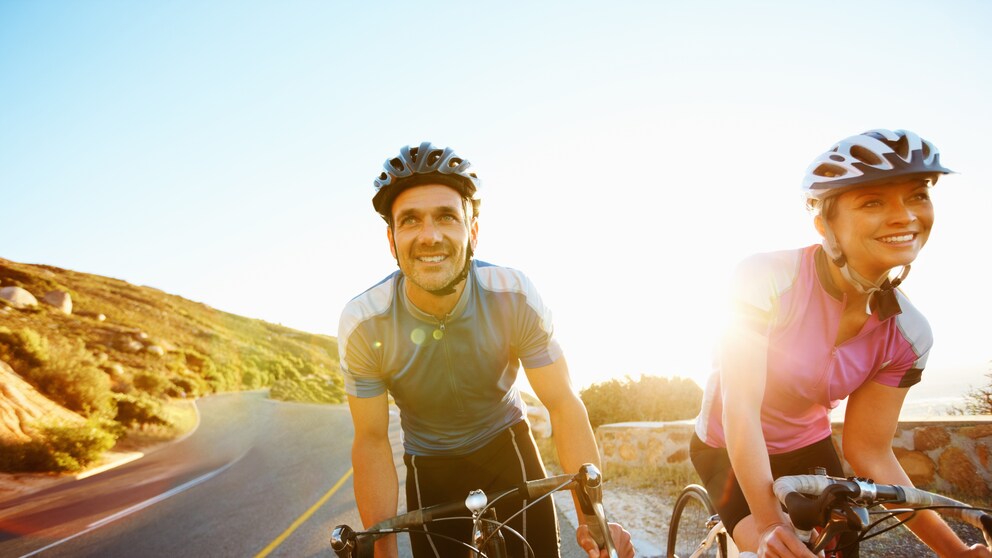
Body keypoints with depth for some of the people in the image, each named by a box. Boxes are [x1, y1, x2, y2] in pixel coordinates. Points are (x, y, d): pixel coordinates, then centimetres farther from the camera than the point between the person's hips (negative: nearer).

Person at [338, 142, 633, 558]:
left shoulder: (515, 297, -25)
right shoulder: (362, 324, -24)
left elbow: (563, 406, -19)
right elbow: (372, 441, -15)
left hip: (507, 453, 0)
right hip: (429, 472, 0)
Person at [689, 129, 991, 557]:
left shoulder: (907, 334, -14)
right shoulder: (766, 278, -29)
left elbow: (870, 453, -10)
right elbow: (740, 410, -31)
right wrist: (769, 521, -40)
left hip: (807, 449, 5)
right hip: (729, 450, -4)